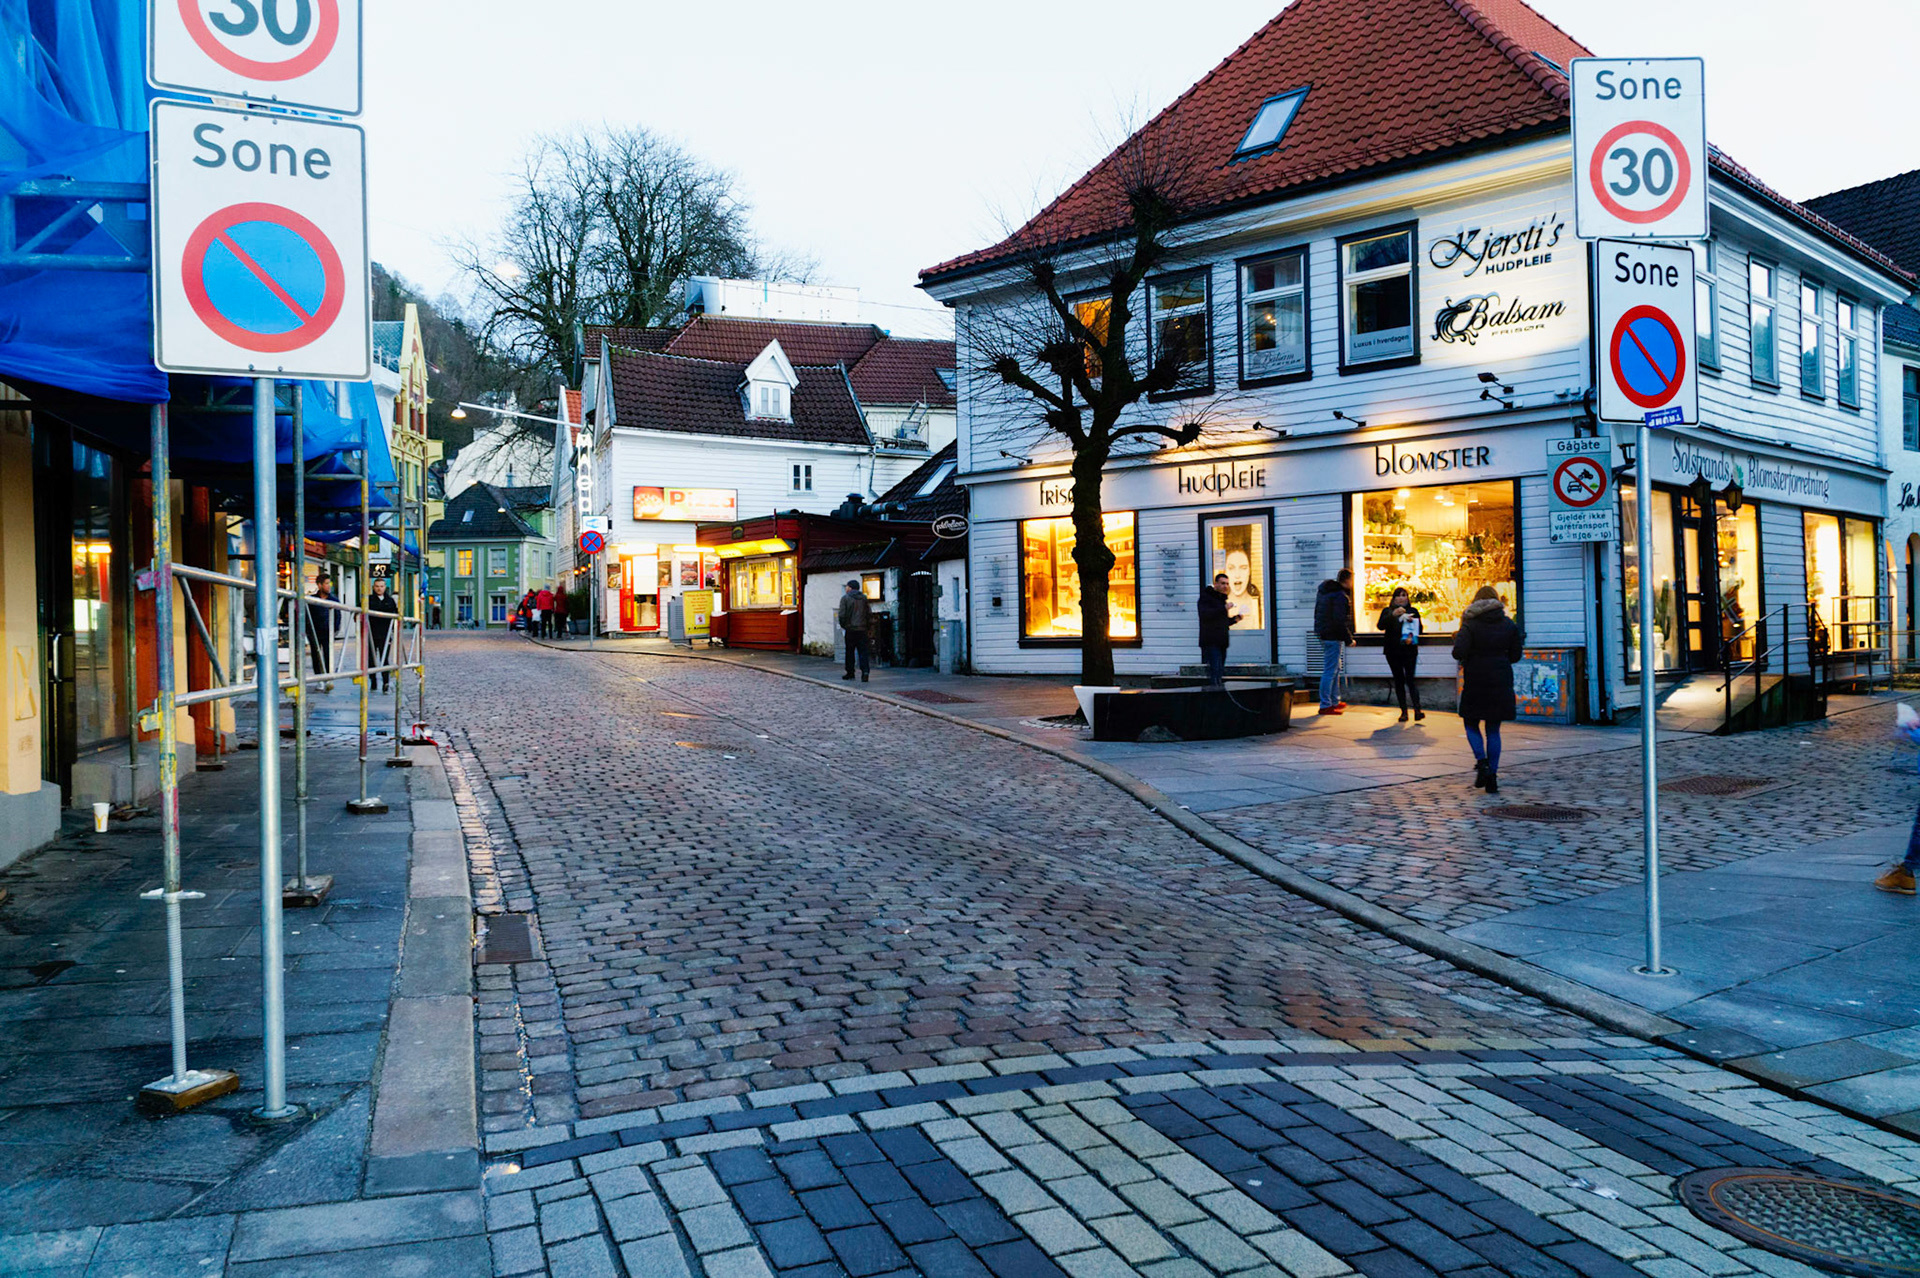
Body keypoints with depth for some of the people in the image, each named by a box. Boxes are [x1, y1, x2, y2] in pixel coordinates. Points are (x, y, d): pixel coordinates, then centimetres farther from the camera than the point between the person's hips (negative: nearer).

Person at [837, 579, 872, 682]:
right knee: (863, 651, 0)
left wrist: (843, 625, 6)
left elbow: (841, 614, -8)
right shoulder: (864, 598, 9)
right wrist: (868, 624, 14)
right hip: (862, 629, 3)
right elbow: (869, 613, 6)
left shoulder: (845, 598, -3)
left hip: (850, 629, -3)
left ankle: (850, 672, 13)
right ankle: (865, 671, -15)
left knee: (850, 651, 8)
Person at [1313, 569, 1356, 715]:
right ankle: (1325, 706, -5)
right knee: (1330, 671, -7)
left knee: (1335, 669, 20)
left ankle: (1335, 701, 29)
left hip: (1324, 634, 10)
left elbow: (1317, 614, 19)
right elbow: (1340, 621, -23)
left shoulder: (1324, 591, 12)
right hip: (1333, 637, -10)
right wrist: (1349, 639, -15)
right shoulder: (1341, 596, -17)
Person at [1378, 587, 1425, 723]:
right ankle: (1403, 711, 7)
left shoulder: (1413, 611, 10)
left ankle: (1417, 709, -16)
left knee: (1410, 679, -12)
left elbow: (1419, 629, 8)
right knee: (1399, 680, 3)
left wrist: (1412, 636, -13)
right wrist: (1393, 615, -22)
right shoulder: (1387, 611, 8)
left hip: (1409, 651, -1)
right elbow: (1380, 626, -8)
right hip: (1393, 652, 1)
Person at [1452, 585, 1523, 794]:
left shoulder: (1470, 625, -8)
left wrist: (1457, 641, 2)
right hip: (1501, 683, 3)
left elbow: (1458, 653, -19)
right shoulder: (1508, 625, 3)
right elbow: (1514, 656, 6)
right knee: (1493, 729, 9)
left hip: (1475, 682, -3)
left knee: (1472, 725, 11)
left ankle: (1482, 761, -13)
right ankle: (1492, 777, 6)